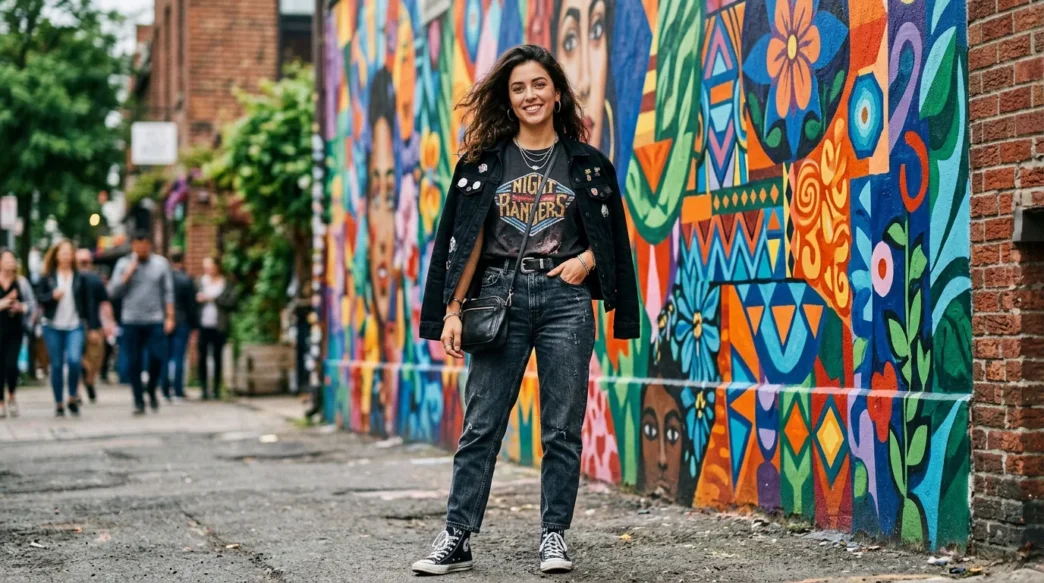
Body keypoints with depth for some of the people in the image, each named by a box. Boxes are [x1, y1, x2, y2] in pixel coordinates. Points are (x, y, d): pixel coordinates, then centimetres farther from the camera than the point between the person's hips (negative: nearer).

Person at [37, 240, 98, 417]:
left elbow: (88, 303, 4)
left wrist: (92, 327, -1)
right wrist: (53, 295, -17)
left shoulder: (80, 278, 4)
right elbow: (41, 299, 4)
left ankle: (72, 397, 0)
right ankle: (58, 404, 12)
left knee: (74, 360, -19)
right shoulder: (47, 278, 5)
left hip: (75, 326, -1)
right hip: (53, 327, 1)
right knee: (57, 365, 3)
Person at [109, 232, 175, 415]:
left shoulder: (161, 263, 6)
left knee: (158, 357, -10)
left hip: (155, 320, 0)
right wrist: (129, 272, -9)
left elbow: (168, 292, 7)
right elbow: (114, 291, 0)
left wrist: (170, 317, 0)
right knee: (134, 363, 1)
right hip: (131, 322, 0)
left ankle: (151, 391, 16)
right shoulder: (123, 264, 5)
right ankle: (139, 402, 9)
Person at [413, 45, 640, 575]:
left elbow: (610, 237, 12)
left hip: (565, 298, 0)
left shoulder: (586, 164, 7)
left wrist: (586, 260, -9)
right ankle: (456, 538, 2)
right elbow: (465, 241, 5)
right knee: (481, 424, -1)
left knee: (563, 428, 1)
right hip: (500, 295, 0)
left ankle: (554, 537, 10)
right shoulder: (485, 161, 7)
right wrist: (452, 311, -2)